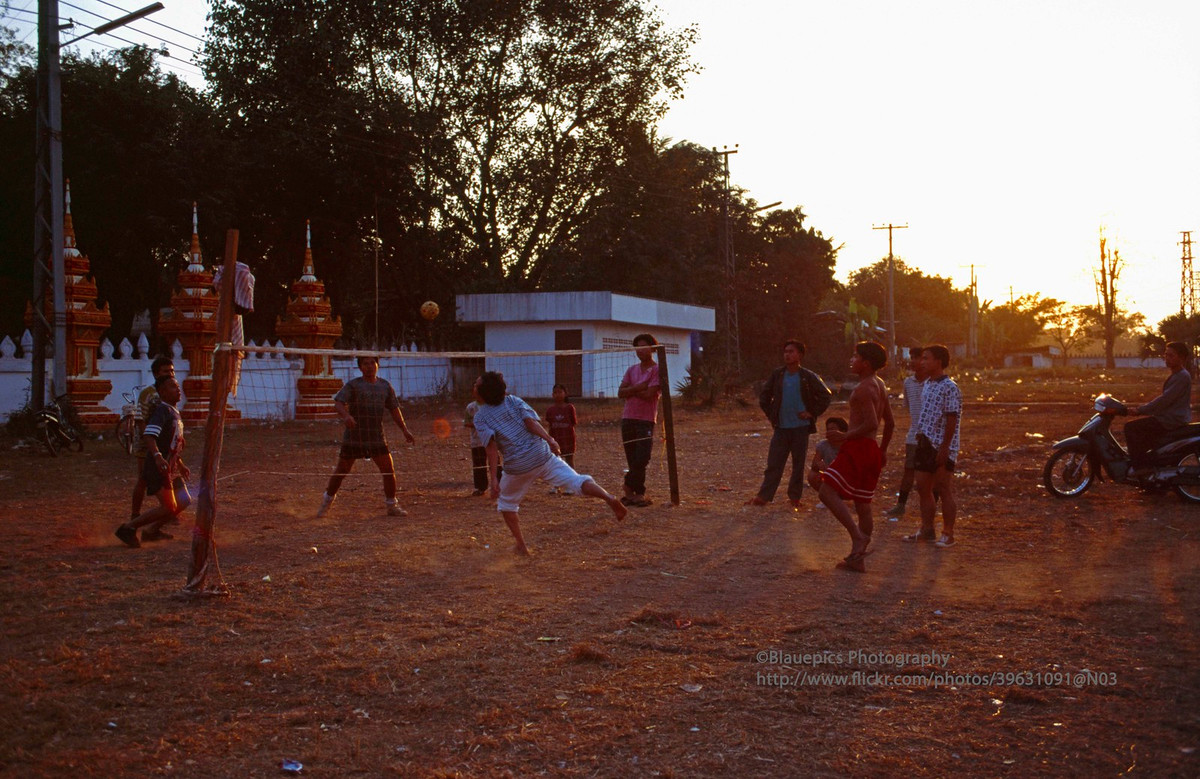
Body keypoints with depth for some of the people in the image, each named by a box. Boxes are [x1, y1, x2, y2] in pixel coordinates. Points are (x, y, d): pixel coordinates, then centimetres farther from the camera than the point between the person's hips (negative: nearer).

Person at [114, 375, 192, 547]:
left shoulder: (174, 412, 17)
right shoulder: (162, 410, -14)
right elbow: (149, 435, -29)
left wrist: (180, 465, 30)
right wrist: (157, 456, -42)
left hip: (171, 468, 10)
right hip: (158, 468, -10)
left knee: (183, 501, 9)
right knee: (169, 507, -13)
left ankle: (152, 530, 20)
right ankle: (128, 528, -3)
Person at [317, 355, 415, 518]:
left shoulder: (385, 385, 9)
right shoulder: (353, 385, -4)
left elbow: (394, 409, 16)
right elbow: (338, 402, -16)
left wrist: (404, 429, 12)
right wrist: (346, 415, -36)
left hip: (377, 437, 3)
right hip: (353, 437, -3)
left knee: (389, 470, -4)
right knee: (341, 471, 7)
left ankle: (392, 506, 10)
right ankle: (327, 501, 28)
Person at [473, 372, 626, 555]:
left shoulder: (480, 417, 2)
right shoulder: (513, 401, 11)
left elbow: (492, 447, -11)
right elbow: (530, 422, -7)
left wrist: (493, 478, -16)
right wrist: (549, 439, -18)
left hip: (517, 467, -2)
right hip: (542, 455, 2)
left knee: (506, 504, 22)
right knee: (576, 481, -7)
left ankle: (521, 545, 18)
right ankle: (609, 498, -32)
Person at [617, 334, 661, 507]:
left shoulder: (657, 370, -1)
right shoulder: (632, 370, 16)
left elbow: (649, 394, -13)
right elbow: (621, 393, 4)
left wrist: (631, 390, -2)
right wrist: (637, 388, -10)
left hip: (646, 420, -5)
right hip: (628, 418, 5)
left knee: (642, 458, -11)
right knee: (633, 460, 5)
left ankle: (630, 488, 5)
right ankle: (638, 493, 10)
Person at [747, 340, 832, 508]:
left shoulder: (808, 377, -4)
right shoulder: (777, 374, 3)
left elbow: (826, 395, 3)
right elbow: (764, 395, 14)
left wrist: (812, 413, -3)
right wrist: (770, 414, 7)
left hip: (800, 427, -2)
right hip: (781, 427, 2)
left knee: (798, 464, 6)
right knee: (773, 464, 0)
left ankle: (794, 497, 16)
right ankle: (763, 496, 2)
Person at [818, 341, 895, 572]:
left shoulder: (864, 388, -14)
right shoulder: (879, 385, 17)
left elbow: (871, 424, -24)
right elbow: (890, 422, 23)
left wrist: (846, 437, -17)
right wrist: (882, 450, 31)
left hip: (858, 447, -10)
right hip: (870, 449, 10)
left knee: (828, 492, -14)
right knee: (862, 506, 10)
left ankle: (858, 536, -22)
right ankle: (857, 558, 14)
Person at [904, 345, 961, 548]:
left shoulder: (950, 388, -14)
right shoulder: (927, 384, 12)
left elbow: (951, 420, -18)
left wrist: (945, 447, -21)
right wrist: (919, 434, 16)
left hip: (941, 447, -9)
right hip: (925, 443, 9)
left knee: (944, 491, -2)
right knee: (923, 487, 11)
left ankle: (948, 534, 6)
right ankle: (927, 529, 21)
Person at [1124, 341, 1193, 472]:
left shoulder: (1183, 377, -16)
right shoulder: (1175, 375, 16)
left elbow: (1165, 400, -22)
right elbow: (1164, 399, 22)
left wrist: (1140, 410, -18)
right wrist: (1142, 408, 11)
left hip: (1173, 421, -11)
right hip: (1169, 418, 11)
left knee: (1130, 427, -16)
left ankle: (1140, 466, -17)